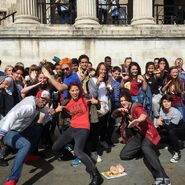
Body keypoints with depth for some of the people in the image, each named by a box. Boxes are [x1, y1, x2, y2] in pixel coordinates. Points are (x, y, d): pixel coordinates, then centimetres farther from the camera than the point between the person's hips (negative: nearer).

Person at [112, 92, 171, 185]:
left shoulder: (136, 107, -15)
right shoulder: (124, 110, 9)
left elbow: (144, 115, -36)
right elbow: (113, 115, 11)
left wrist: (137, 120, -61)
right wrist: (118, 110, -12)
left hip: (147, 132, -7)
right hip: (136, 135, 7)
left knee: (146, 148, -39)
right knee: (123, 155, -5)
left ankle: (162, 177, -44)